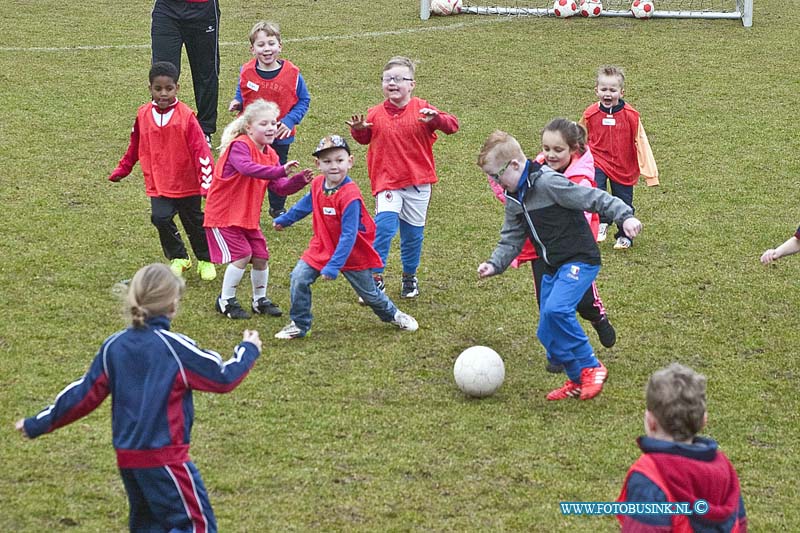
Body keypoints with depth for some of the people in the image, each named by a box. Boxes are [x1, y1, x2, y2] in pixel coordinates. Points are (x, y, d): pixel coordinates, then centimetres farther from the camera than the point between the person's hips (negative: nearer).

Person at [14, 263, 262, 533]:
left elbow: (86, 394, 6)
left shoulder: (113, 346, 3)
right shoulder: (176, 347, -12)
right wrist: (248, 350, 15)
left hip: (126, 458, 7)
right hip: (166, 457, -7)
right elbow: (223, 377, -4)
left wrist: (38, 424, 18)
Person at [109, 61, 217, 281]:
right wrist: (122, 169, 22)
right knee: (160, 218, -16)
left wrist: (207, 182, -21)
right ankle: (178, 258, 7)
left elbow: (201, 149, -15)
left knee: (195, 222, 12)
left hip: (187, 183, -2)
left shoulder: (186, 116, -14)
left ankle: (205, 261, 36)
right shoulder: (143, 115, -2)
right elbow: (135, 145, 14)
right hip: (158, 185, 2)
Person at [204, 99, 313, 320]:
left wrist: (299, 180, -16)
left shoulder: (270, 155, 6)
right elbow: (247, 167, -41)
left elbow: (280, 186, 3)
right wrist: (280, 170, -49)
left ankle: (260, 300, 26)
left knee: (261, 257, 5)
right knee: (242, 254, -15)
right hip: (223, 214, -8)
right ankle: (226, 301, 2)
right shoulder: (239, 146, -20)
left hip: (249, 216, 8)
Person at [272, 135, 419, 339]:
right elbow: (306, 204, 15)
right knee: (299, 278, -13)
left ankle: (393, 315, 41)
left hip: (352, 253, -5)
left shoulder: (350, 196, -30)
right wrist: (284, 220, 28)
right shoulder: (318, 184, -9)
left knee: (368, 292, 12)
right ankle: (299, 325, 1)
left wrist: (333, 266, -33)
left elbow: (348, 236, -30)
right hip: (322, 248, 5)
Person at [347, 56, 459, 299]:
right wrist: (358, 130, -8)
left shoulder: (421, 110, -4)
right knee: (384, 227, -16)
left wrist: (436, 119, -31)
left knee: (413, 233, 11)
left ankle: (410, 276, 30)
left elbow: (452, 125, -11)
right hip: (387, 182, 0)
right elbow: (365, 138, 15)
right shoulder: (376, 114, 0)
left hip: (418, 182, 1)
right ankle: (376, 277, -6)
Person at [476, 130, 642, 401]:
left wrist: (625, 216, -28)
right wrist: (495, 264, 1)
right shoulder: (514, 199, 10)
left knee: (556, 310, -30)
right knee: (547, 333, 6)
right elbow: (511, 239, 16)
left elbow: (593, 198, -19)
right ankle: (577, 379, 22)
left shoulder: (548, 183, -18)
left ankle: (591, 367, -14)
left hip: (580, 260, -9)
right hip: (553, 267, 9)